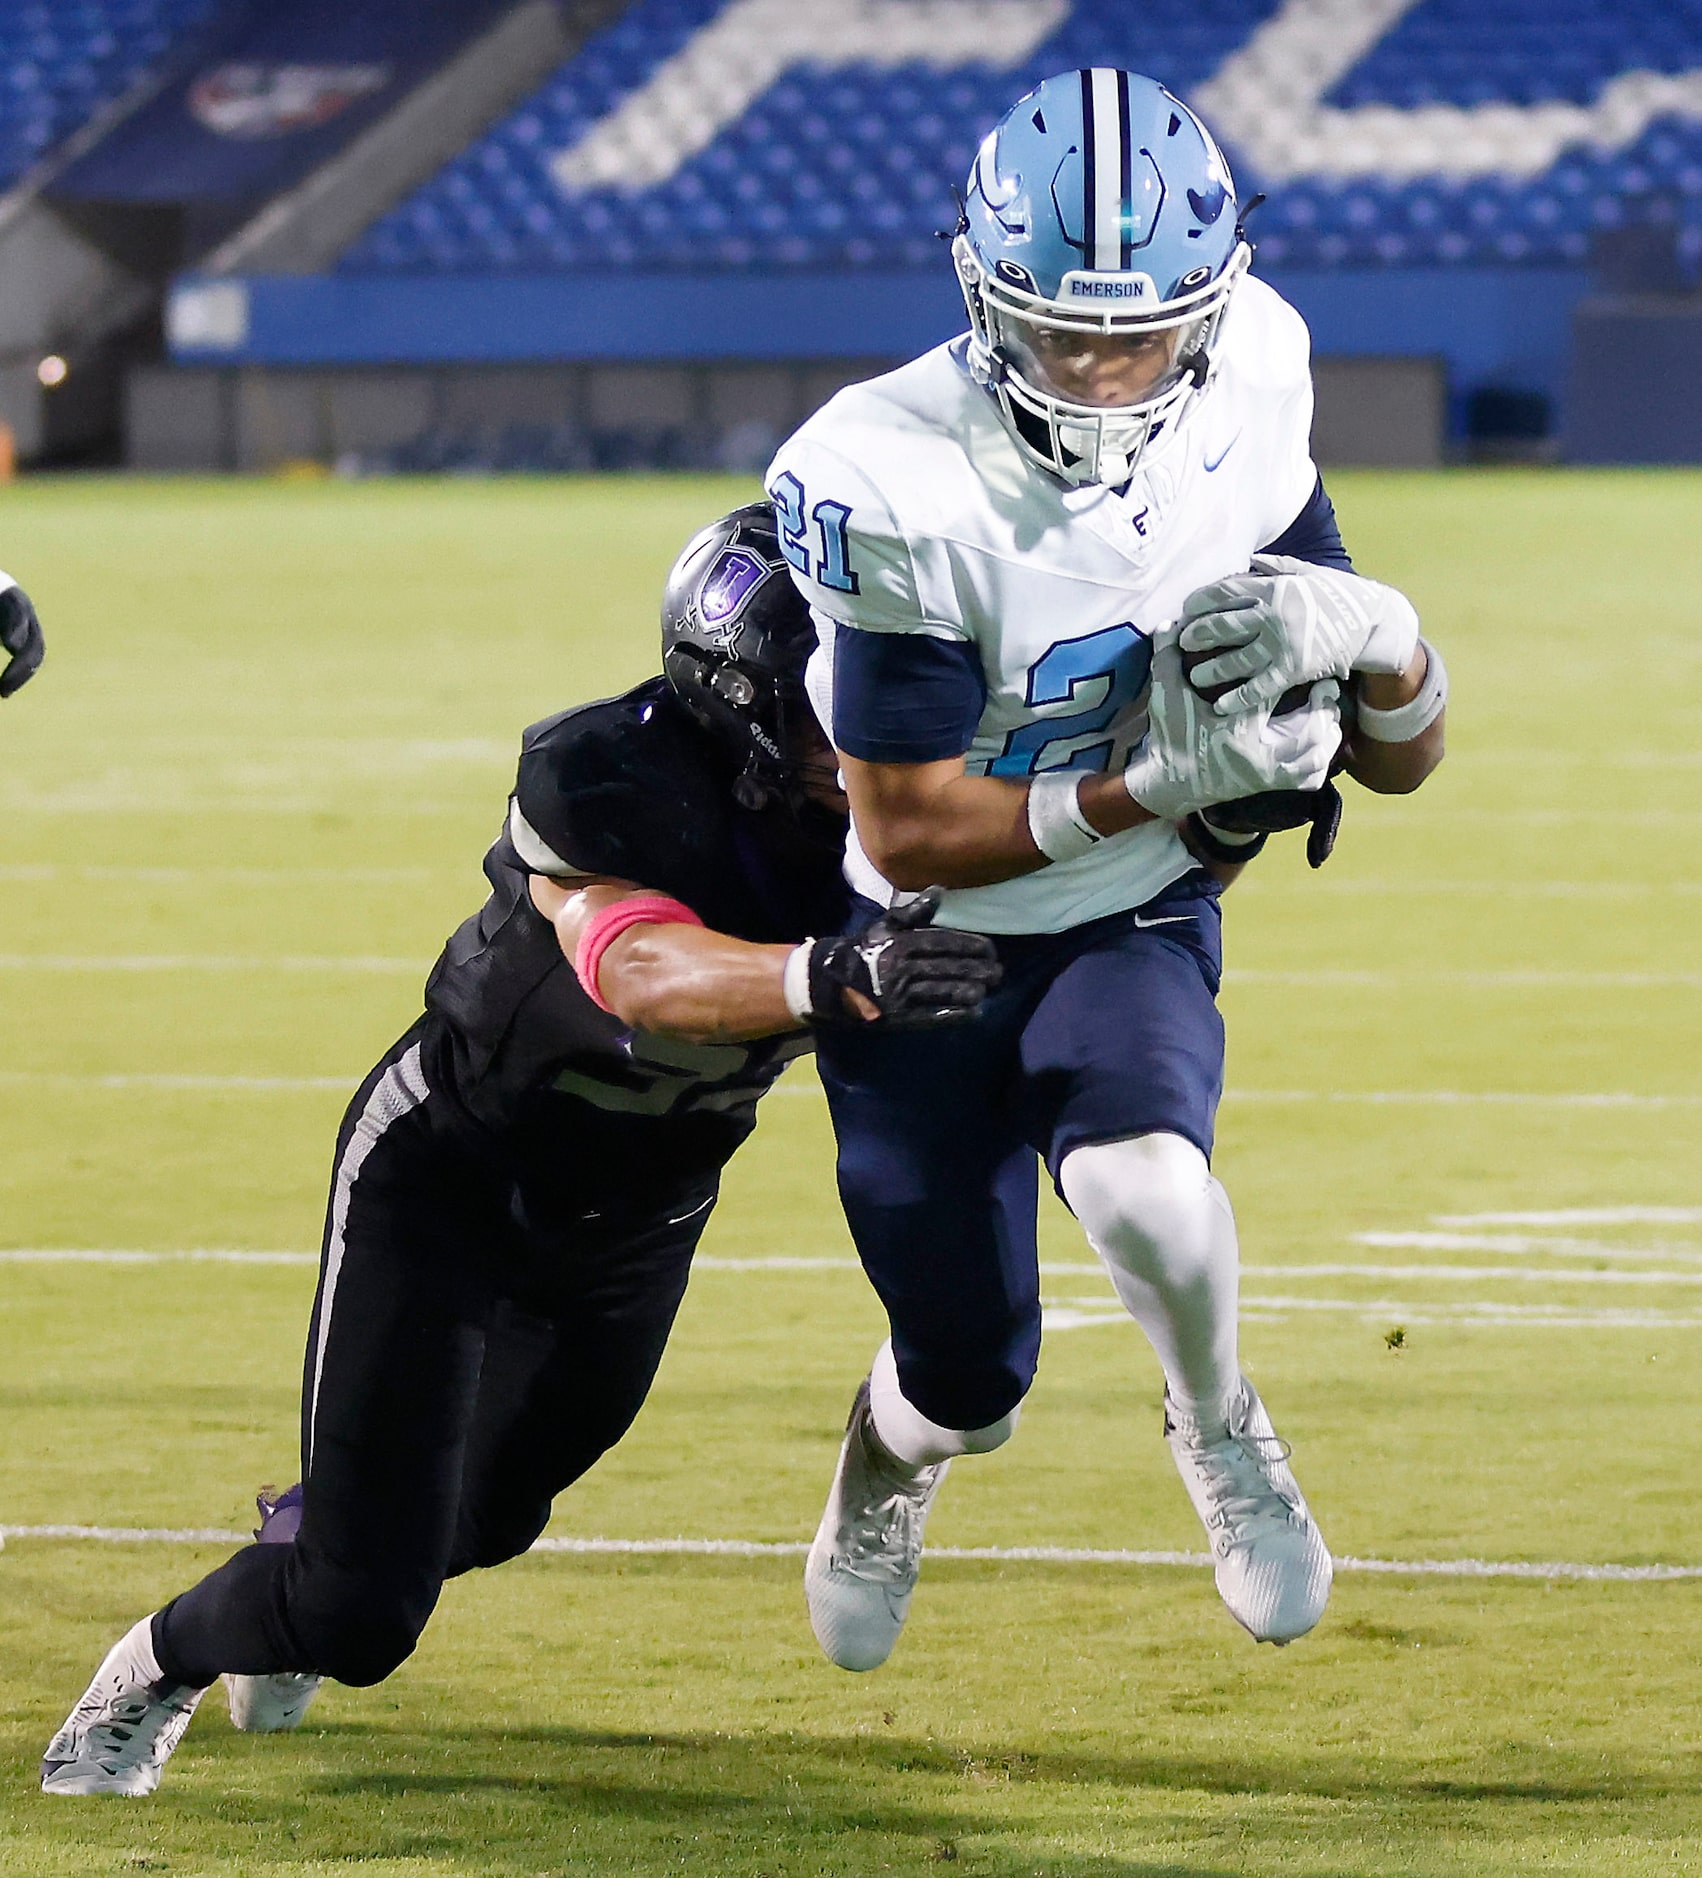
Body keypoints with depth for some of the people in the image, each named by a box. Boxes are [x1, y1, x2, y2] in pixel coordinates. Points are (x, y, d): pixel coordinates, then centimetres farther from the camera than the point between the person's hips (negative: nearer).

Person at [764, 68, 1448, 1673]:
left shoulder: (1236, 423, -15)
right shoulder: (899, 487, -29)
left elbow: (1401, 761, -5)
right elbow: (910, 833, -23)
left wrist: (1371, 635, -27)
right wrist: (1156, 784, -32)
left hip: (1132, 931, 2)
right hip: (926, 945, -1)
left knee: (1144, 1186, -31)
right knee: (971, 1379, 9)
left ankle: (1215, 1421, 3)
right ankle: (891, 1467, 50)